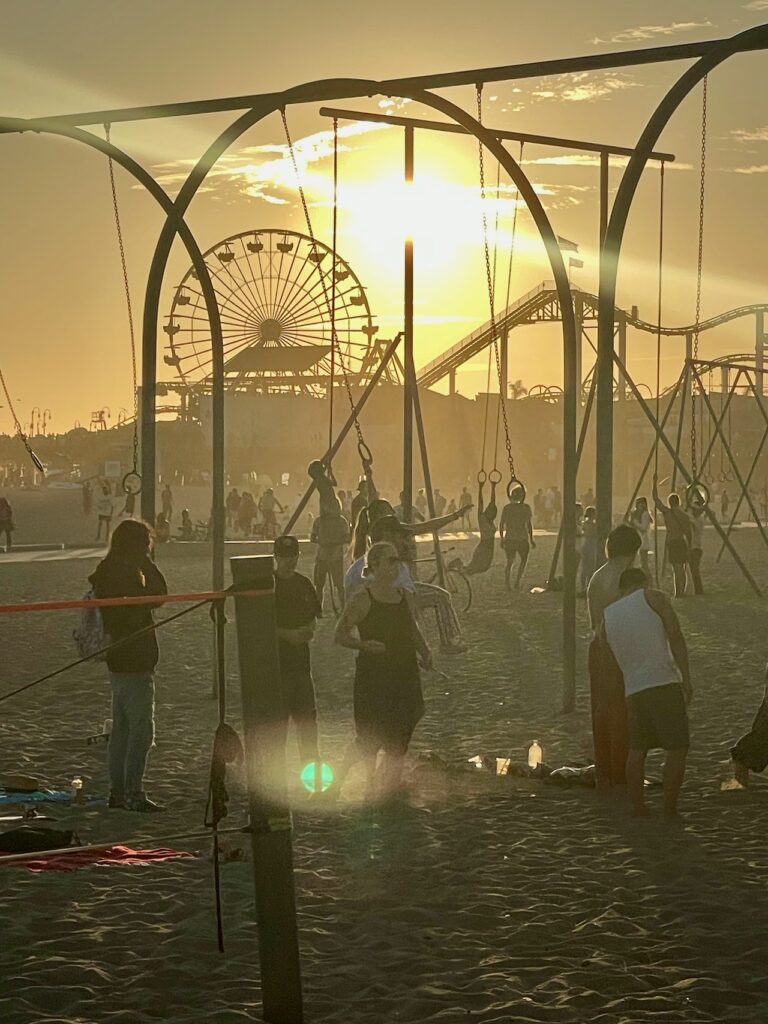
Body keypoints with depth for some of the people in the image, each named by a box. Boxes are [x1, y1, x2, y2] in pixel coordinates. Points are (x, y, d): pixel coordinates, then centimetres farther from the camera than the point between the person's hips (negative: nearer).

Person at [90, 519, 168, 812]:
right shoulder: (126, 573, -18)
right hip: (135, 661, -10)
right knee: (141, 728, -7)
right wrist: (148, 564, -15)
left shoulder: (106, 571, 12)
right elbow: (158, 595, -20)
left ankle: (117, 790, 19)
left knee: (122, 727, 14)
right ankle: (133, 793, -6)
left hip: (118, 659, 10)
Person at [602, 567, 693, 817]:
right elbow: (676, 638, -5)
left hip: (633, 689, 5)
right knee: (677, 748, 0)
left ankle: (638, 807, 16)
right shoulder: (654, 598, 5)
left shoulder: (608, 616, 18)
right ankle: (670, 809, -2)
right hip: (664, 683, -5)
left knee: (637, 749, 16)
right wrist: (686, 679, -4)